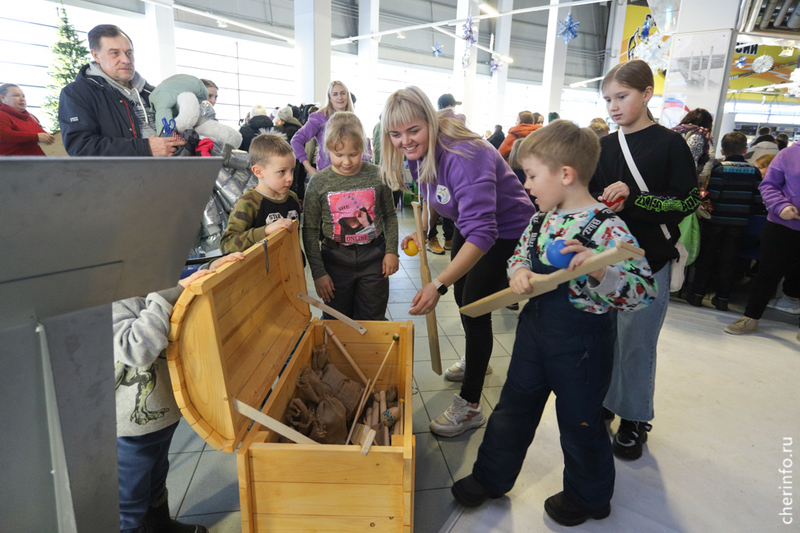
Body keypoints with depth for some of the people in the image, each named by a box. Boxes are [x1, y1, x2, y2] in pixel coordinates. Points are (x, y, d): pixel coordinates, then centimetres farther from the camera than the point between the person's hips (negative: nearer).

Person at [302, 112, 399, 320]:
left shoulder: (377, 176, -6)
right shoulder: (318, 183, -8)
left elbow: (390, 215, 7)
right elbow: (310, 231, -3)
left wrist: (391, 250, 0)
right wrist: (318, 272, -5)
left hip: (373, 257, 0)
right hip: (335, 259, 0)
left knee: (372, 320, 13)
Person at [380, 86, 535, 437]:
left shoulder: (464, 156, -37)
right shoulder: (419, 152, -10)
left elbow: (482, 232, -45)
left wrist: (438, 284, -52)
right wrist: (422, 230, -1)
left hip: (506, 231, -9)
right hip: (469, 225, 9)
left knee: (475, 306, -10)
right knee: (462, 296, 21)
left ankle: (470, 407, 4)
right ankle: (476, 358, 50)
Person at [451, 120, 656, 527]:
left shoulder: (608, 228, -22)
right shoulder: (542, 218, 0)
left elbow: (644, 291, -24)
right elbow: (520, 253, 12)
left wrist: (598, 269, -41)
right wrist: (518, 271, -11)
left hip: (582, 341, -6)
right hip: (535, 327, 7)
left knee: (579, 421, 15)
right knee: (513, 406, 19)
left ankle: (588, 497, 43)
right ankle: (491, 477, 41)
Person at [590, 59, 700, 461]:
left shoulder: (670, 144, -5)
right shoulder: (604, 147, 8)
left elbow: (687, 202, -9)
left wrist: (632, 198, -21)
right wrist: (606, 206, -10)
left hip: (648, 261, -4)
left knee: (636, 343, 5)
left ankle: (633, 420, 24)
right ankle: (601, 401, 31)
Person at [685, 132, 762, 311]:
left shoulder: (718, 168, -10)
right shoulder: (754, 171, 0)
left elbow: (712, 195, -17)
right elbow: (757, 199, -2)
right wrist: (745, 211, 14)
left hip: (715, 220, -2)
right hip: (738, 222, 3)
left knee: (706, 256, 8)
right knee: (728, 259, 10)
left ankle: (697, 294, 11)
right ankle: (722, 298, 15)